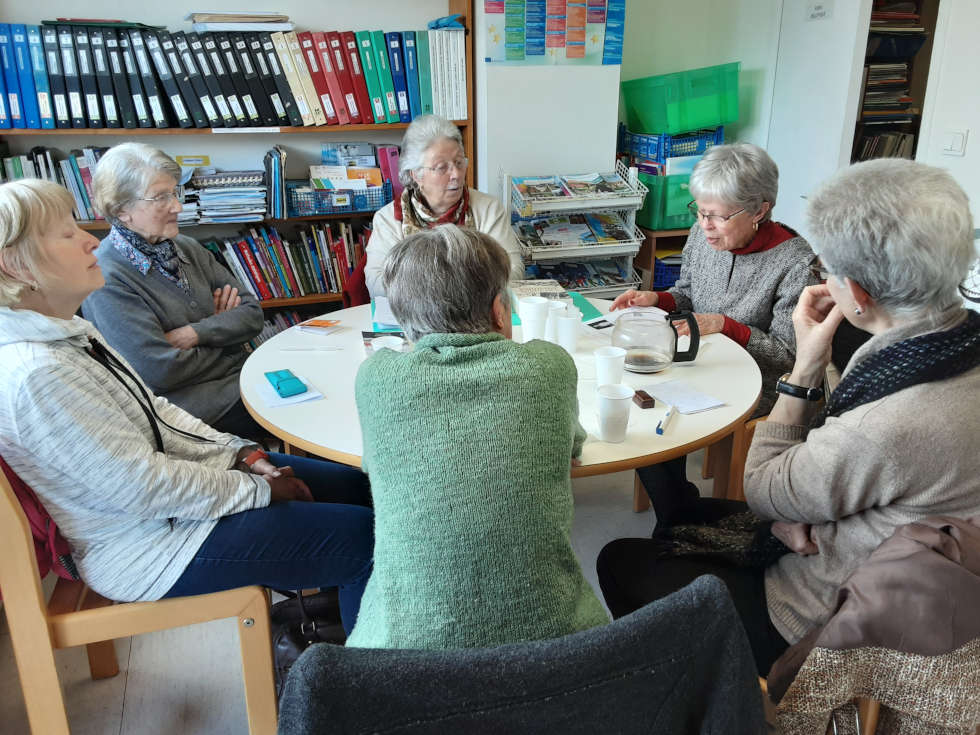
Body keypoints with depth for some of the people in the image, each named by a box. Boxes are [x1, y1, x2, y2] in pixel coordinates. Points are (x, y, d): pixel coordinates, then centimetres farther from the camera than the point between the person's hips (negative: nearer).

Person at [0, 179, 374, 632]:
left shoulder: (69, 332, 3)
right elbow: (146, 488, -27)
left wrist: (242, 455, 0)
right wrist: (259, 489, -16)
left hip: (175, 480, 10)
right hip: (151, 549, -10)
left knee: (355, 486, 11)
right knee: (367, 537, -7)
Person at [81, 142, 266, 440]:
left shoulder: (187, 248, 10)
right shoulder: (106, 279, -13)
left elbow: (252, 314, 6)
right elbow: (160, 371, -20)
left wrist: (195, 334, -12)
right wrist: (220, 328, -6)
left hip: (242, 376, 7)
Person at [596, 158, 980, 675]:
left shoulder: (889, 428, -39)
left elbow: (761, 492, -18)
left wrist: (804, 369, -17)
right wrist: (793, 513, -13)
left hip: (827, 624, -9)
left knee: (620, 562, 4)